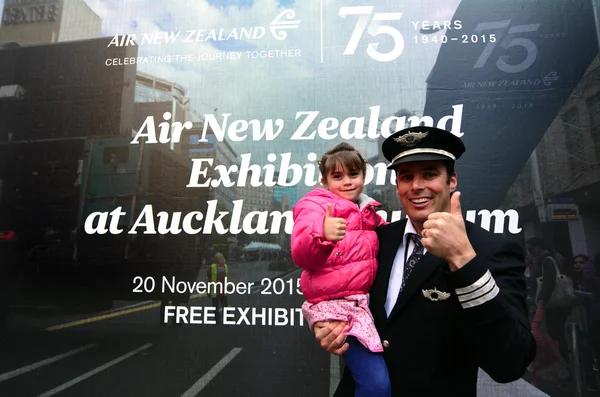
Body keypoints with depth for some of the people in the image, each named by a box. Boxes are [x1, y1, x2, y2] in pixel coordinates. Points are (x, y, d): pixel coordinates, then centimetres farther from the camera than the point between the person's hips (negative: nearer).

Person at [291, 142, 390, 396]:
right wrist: (322, 235, -42)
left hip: (363, 299, 8)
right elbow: (301, 257, -23)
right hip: (335, 303, -8)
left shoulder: (366, 210, 12)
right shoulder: (316, 206, -9)